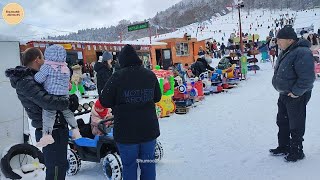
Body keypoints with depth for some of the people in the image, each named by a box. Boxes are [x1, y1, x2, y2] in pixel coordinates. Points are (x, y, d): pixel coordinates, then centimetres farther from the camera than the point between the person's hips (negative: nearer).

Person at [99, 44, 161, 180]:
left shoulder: (118, 77, -12)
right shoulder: (150, 75, 0)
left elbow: (104, 102, -8)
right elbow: (157, 97, 13)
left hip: (126, 131, -3)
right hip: (149, 129, 4)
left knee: (129, 165, 12)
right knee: (148, 163, 17)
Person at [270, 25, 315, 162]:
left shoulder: (302, 53, -24)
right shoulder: (286, 52, 8)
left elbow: (307, 77, -29)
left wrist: (296, 92, -21)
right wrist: (281, 89, 13)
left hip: (296, 96, -10)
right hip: (284, 95, 10)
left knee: (296, 125, 5)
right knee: (282, 122, 19)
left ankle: (297, 151, 22)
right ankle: (283, 147, 35)